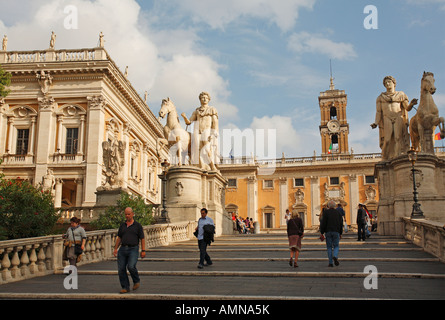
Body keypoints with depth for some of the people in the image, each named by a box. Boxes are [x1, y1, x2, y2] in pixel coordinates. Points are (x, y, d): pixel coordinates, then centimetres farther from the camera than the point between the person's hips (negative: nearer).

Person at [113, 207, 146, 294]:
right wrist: (115, 249, 10)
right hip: (123, 249, 5)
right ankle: (125, 287, 12)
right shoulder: (122, 225, 12)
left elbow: (142, 239, 1)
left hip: (133, 249, -4)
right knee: (121, 269, -1)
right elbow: (119, 238, 17)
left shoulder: (138, 225, 1)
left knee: (131, 266, -22)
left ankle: (136, 281, 6)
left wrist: (143, 251, -5)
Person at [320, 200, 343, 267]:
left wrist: (321, 233, -2)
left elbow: (323, 223, -8)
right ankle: (335, 256, -20)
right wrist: (340, 233, 20)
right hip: (336, 232, 2)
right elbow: (341, 223, 11)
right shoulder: (338, 213, 7)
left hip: (328, 232, -1)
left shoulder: (326, 212, -3)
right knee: (336, 246, 9)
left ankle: (330, 263, 3)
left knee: (329, 247, 5)